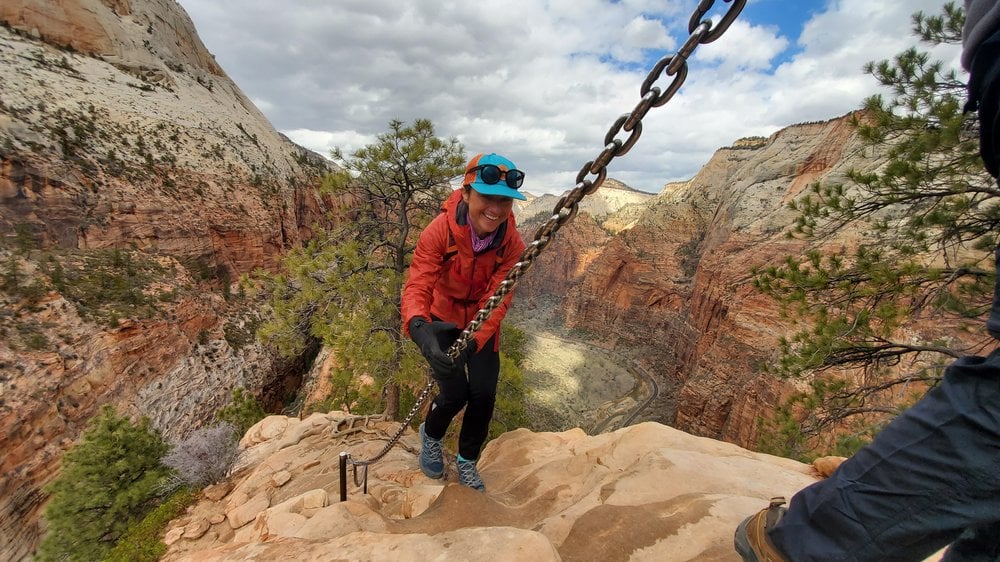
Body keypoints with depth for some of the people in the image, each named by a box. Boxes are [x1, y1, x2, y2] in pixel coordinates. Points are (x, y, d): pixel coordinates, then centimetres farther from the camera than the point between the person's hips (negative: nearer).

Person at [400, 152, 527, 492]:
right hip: (441, 321, -2)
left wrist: (473, 341, -39)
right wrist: (419, 326, -56)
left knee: (484, 396, -1)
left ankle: (467, 462, 29)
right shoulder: (440, 230, -28)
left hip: (482, 325, 3)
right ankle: (430, 436, 31)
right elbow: (417, 285, -35)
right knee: (455, 395, -7)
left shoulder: (512, 244, -20)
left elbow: (498, 299, -24)